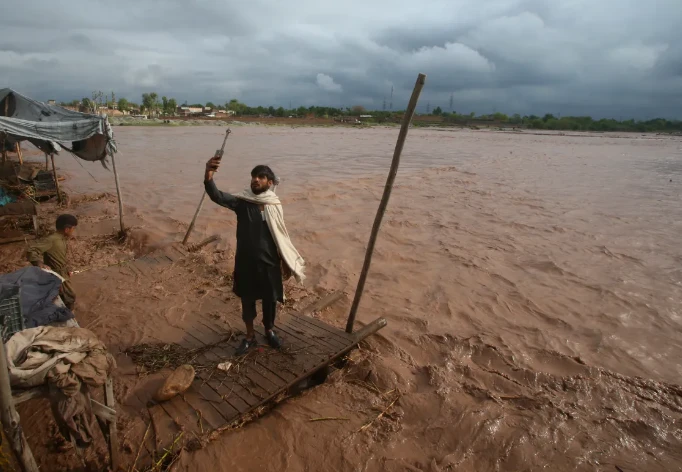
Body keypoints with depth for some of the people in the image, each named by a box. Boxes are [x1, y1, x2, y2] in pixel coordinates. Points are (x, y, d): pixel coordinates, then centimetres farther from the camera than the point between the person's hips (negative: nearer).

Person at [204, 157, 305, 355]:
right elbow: (218, 197, -28)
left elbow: (279, 235, 5)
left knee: (270, 299, 16)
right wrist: (208, 177, -48)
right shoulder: (242, 201, -9)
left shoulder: (275, 204, -3)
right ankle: (250, 336, 37)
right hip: (246, 262, -1)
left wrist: (286, 262, 6)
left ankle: (269, 330, 42)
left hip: (269, 262, 1)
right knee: (247, 300, 15)